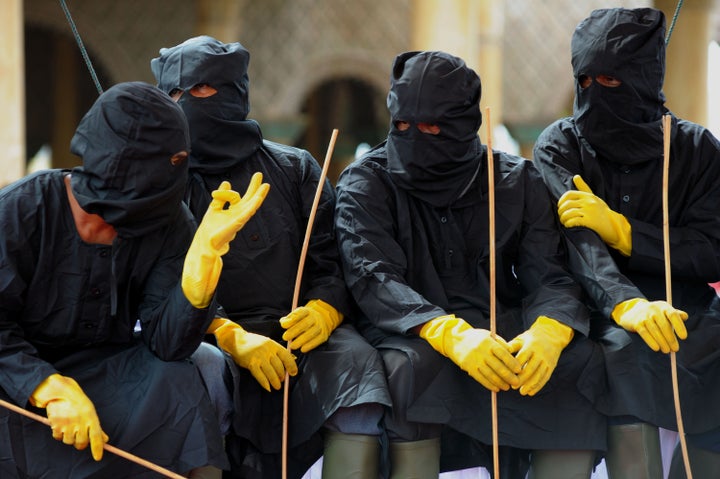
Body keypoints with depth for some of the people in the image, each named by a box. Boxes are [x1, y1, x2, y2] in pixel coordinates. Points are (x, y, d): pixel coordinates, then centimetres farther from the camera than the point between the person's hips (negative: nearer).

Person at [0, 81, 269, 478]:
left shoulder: (170, 225, -5)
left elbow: (167, 342, -15)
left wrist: (206, 249, -26)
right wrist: (52, 390, -33)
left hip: (108, 374, 3)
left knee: (177, 383, -25)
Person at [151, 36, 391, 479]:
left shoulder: (294, 169, 14)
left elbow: (335, 264, 10)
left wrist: (323, 310, -14)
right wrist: (232, 339, -18)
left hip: (299, 333, 1)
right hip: (209, 339, -1)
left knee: (356, 361, -29)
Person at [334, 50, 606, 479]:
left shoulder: (517, 182, 7)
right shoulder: (366, 184, 0)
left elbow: (551, 275, -2)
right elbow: (374, 280, -15)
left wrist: (547, 332, -28)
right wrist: (451, 334, -33)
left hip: (506, 338, 3)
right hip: (412, 338, -2)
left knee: (581, 362, -23)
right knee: (412, 362, -36)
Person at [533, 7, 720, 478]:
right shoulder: (559, 147, -1)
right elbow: (577, 241, -18)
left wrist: (620, 228, -17)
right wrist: (627, 306, -37)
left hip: (680, 304, 2)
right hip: (596, 311, -2)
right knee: (628, 345, -35)